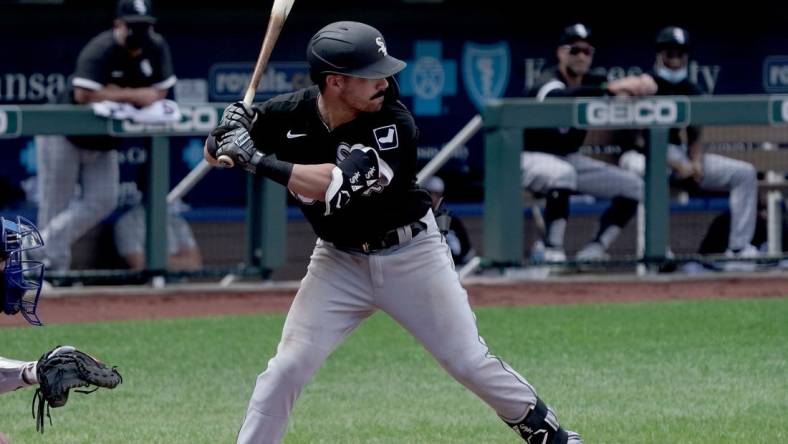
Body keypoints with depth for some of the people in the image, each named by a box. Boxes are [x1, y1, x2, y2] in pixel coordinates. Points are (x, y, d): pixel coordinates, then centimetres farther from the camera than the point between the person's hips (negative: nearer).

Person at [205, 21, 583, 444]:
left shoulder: (394, 126, -26)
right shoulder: (292, 113, -15)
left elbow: (335, 186, -38)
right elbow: (213, 152, -4)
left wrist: (259, 161, -41)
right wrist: (226, 134, -28)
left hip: (410, 254, -2)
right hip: (339, 260, 2)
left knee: (469, 360, 3)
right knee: (287, 368, -7)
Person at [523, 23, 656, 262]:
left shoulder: (592, 83, 1)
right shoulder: (548, 82, -21)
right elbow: (558, 97, -45)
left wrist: (642, 83, -38)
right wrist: (610, 88, -56)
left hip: (570, 159, 8)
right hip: (531, 158, -7)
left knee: (633, 185, -2)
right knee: (563, 172, -40)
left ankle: (594, 250, 0)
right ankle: (552, 250, -32)